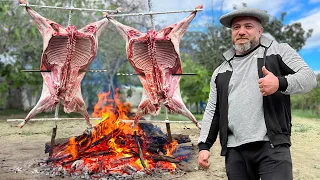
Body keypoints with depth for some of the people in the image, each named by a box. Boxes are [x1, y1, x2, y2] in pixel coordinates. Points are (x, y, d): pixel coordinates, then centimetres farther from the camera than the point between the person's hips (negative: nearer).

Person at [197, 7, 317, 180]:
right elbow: (212, 111, 17)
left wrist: (280, 83, -21)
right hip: (234, 150, 4)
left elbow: (309, 77, -1)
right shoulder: (221, 71, 18)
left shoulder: (278, 51, 8)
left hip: (272, 145, -3)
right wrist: (204, 145, 8)